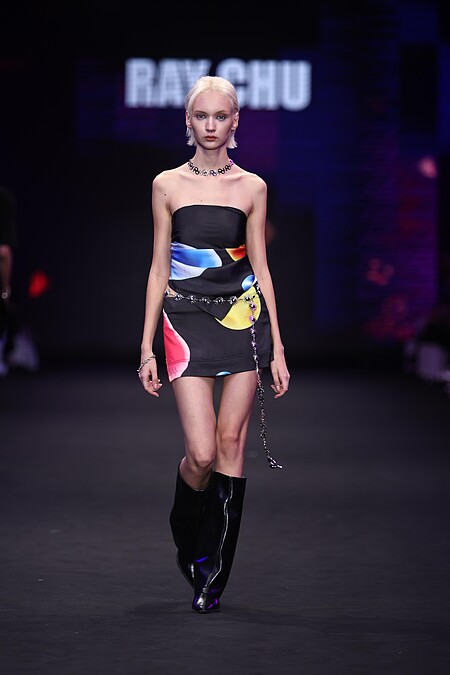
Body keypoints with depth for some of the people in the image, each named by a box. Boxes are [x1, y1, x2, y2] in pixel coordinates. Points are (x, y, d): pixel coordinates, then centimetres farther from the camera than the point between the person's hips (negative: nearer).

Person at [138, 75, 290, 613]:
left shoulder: (251, 187, 6)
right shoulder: (167, 185, 5)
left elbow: (260, 268, 8)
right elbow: (159, 268, 6)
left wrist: (277, 348, 5)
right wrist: (146, 346, 3)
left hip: (244, 317, 1)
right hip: (187, 320, -1)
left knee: (231, 443, -1)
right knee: (201, 453, -11)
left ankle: (212, 574, 9)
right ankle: (186, 540, 22)